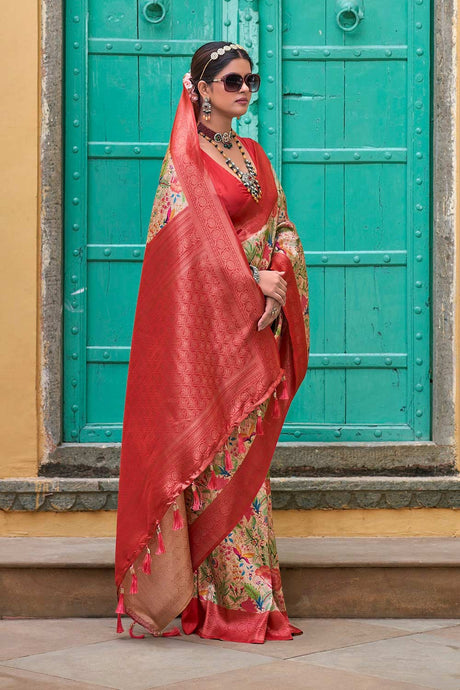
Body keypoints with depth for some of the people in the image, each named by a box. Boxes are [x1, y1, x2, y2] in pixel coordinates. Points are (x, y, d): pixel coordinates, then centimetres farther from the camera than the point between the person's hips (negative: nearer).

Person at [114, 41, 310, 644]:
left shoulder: (254, 155, 17)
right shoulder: (187, 155, -4)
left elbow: (282, 227, 12)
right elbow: (198, 235, -13)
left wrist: (282, 282, -7)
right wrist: (255, 282, -16)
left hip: (256, 320, 7)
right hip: (208, 319, -7)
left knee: (247, 450, 7)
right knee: (215, 449, -5)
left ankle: (252, 595, 12)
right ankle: (229, 598, -1)